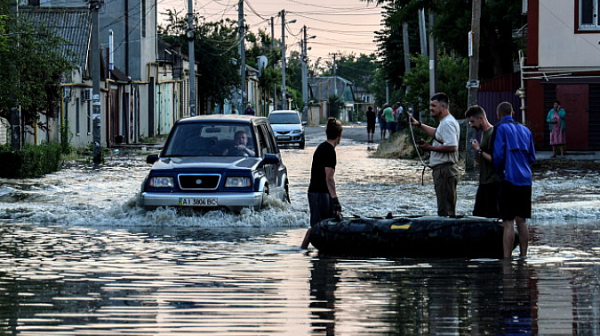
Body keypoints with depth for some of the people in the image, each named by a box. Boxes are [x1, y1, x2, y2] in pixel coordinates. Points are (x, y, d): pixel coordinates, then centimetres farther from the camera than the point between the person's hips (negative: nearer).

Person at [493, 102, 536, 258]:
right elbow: (532, 157, 15)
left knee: (508, 222, -8)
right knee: (521, 221, 13)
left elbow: (498, 155, -10)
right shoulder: (525, 130, 15)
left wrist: (498, 171, 6)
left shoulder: (501, 129, -4)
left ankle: (507, 259, -11)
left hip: (509, 179, -6)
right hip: (525, 180, 6)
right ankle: (523, 256, 15)